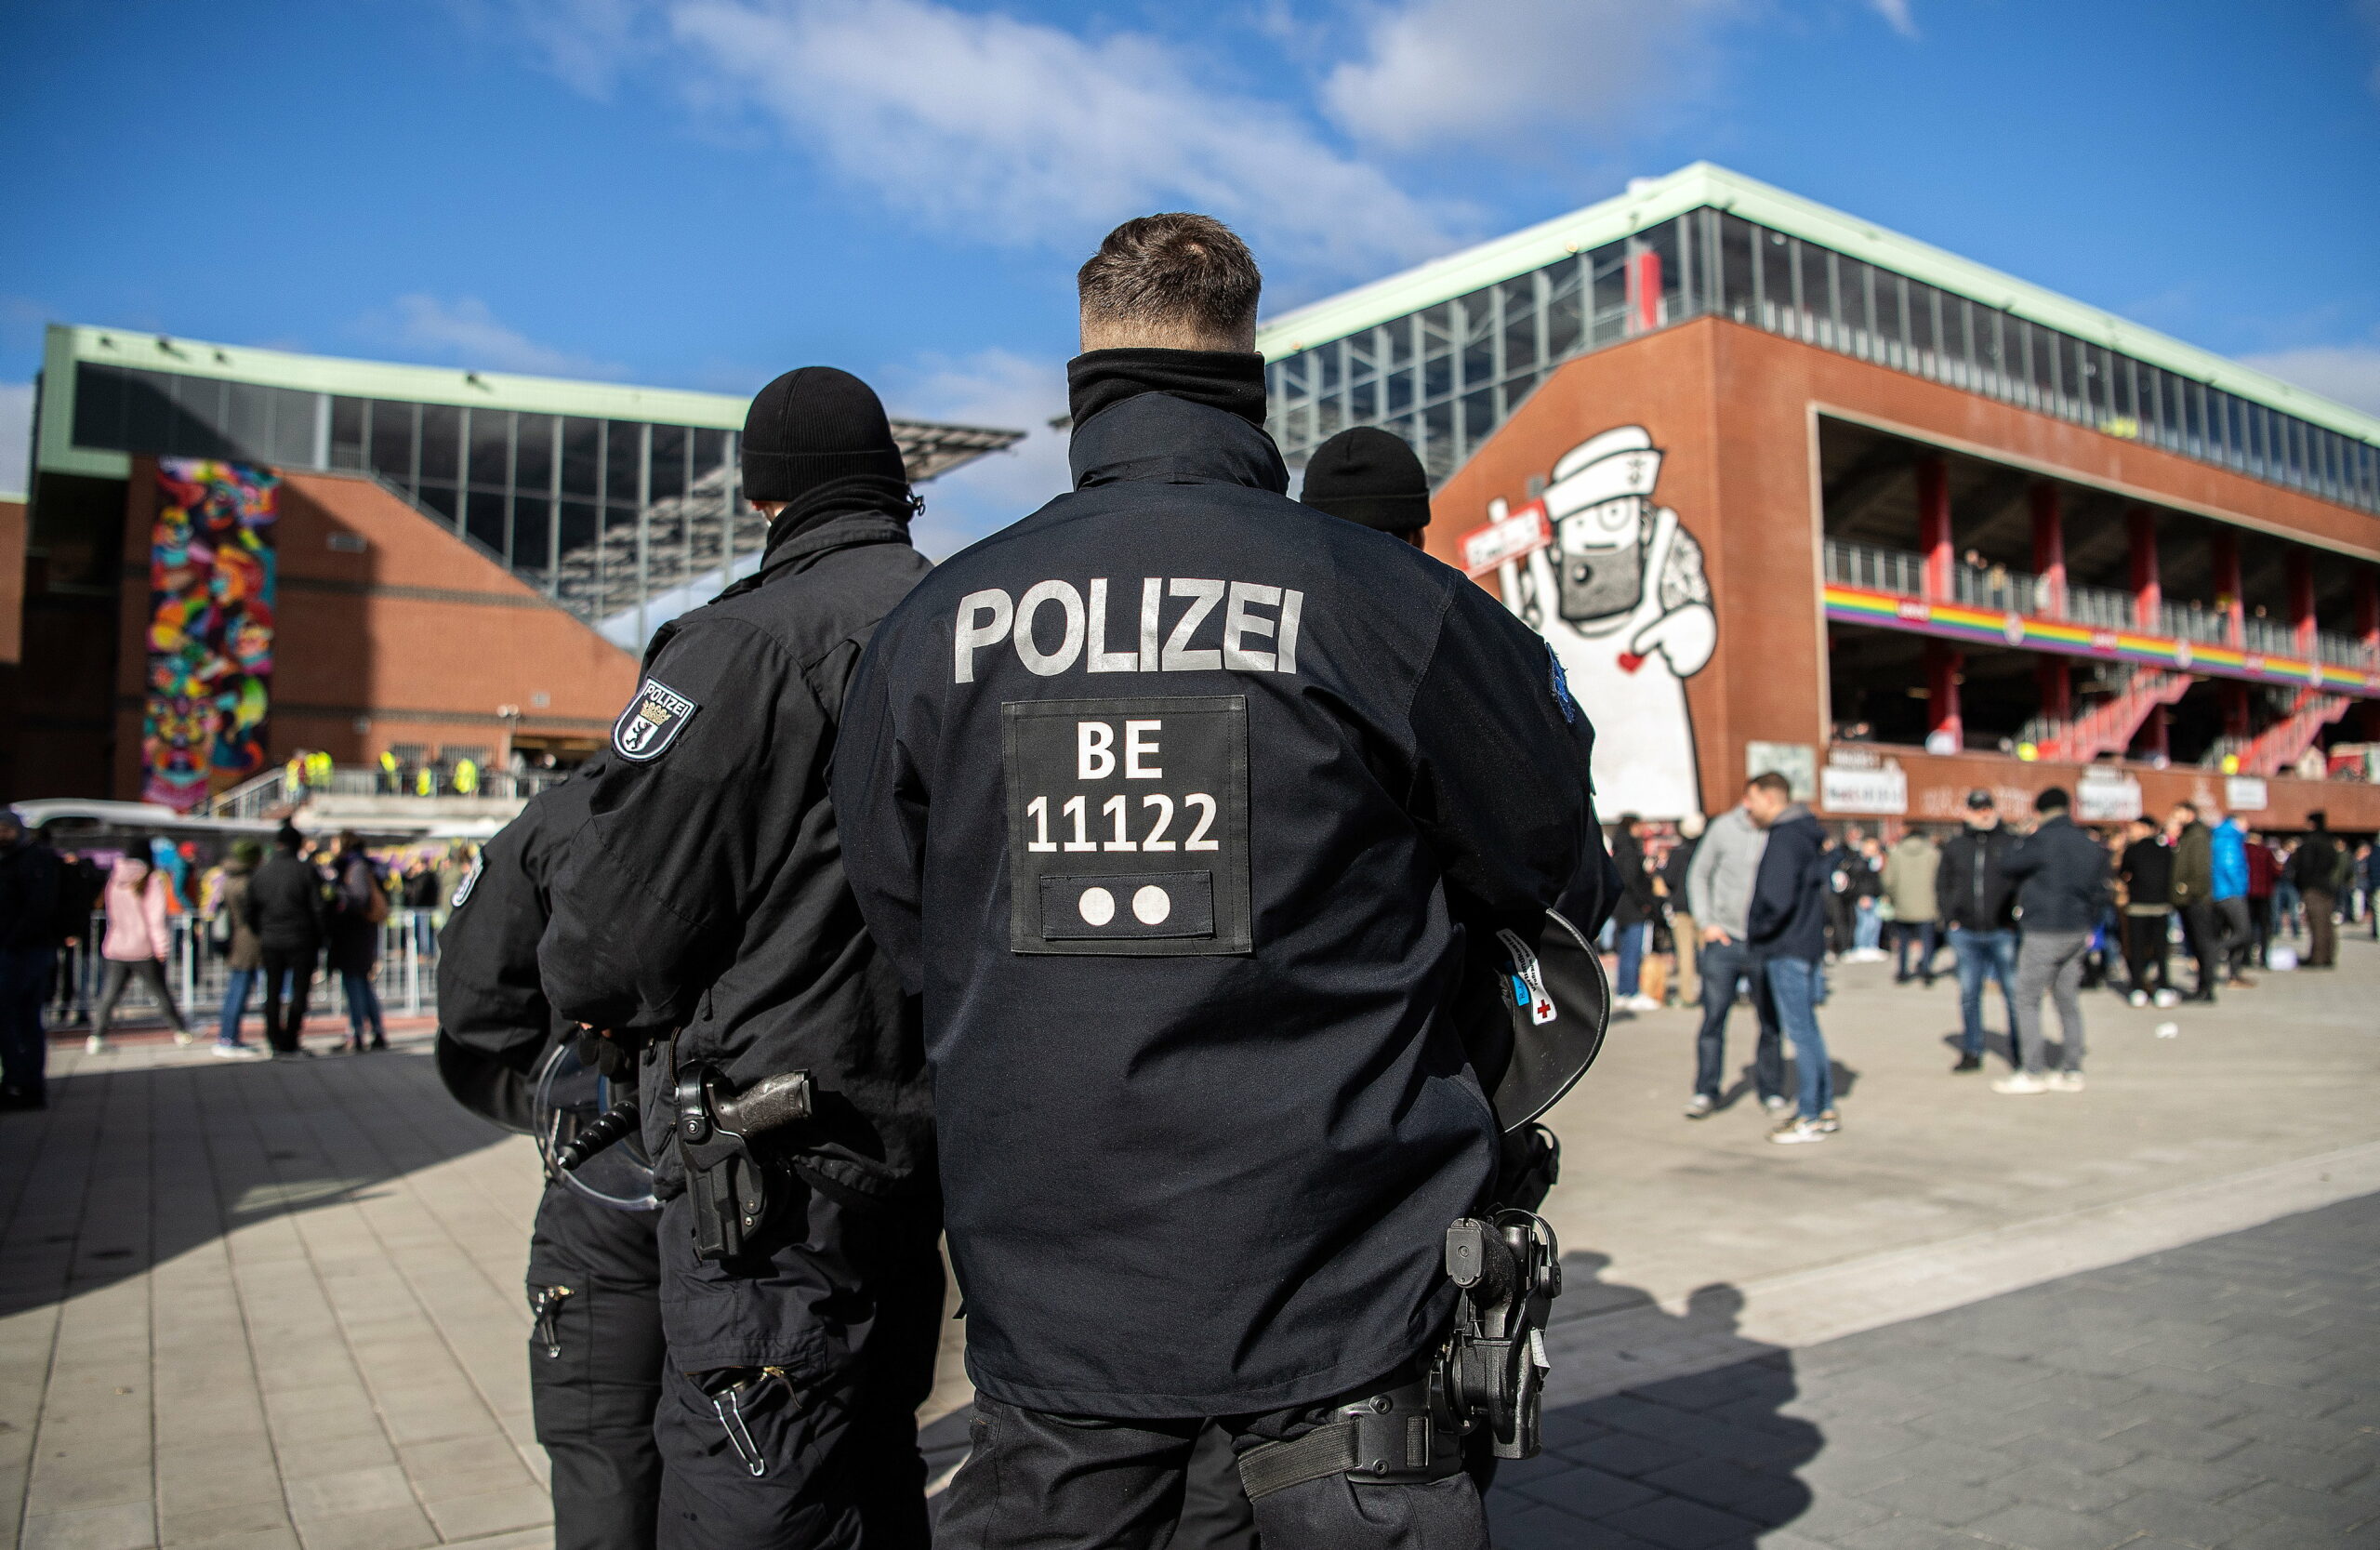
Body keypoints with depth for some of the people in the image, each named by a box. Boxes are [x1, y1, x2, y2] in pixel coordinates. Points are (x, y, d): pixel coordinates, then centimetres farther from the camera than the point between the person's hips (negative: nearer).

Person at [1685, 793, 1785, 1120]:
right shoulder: (1724, 828, 0)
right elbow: (1698, 874, 9)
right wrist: (1706, 922, 0)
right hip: (1724, 938, 1)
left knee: (1771, 1022, 7)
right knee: (1713, 1017, 1)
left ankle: (1771, 1091, 21)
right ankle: (1706, 1091, 9)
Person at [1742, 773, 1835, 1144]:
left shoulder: (1784, 839, -17)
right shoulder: (1807, 834, 14)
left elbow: (1777, 900, -27)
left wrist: (1755, 929, -10)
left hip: (1786, 950, -10)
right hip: (1808, 944, 10)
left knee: (1799, 1030, -4)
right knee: (1807, 1028, 16)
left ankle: (1810, 1118, 1)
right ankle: (1824, 1109, 23)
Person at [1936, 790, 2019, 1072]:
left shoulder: (2011, 843, 4)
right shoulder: (1955, 846, 11)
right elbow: (1942, 885, 15)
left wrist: (2016, 917, -6)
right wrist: (1949, 918, 4)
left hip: (2003, 932, -2)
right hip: (1965, 933, 2)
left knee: (2014, 993, -1)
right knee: (1968, 995, 6)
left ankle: (2020, 1052, 8)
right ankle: (1971, 1051, 13)